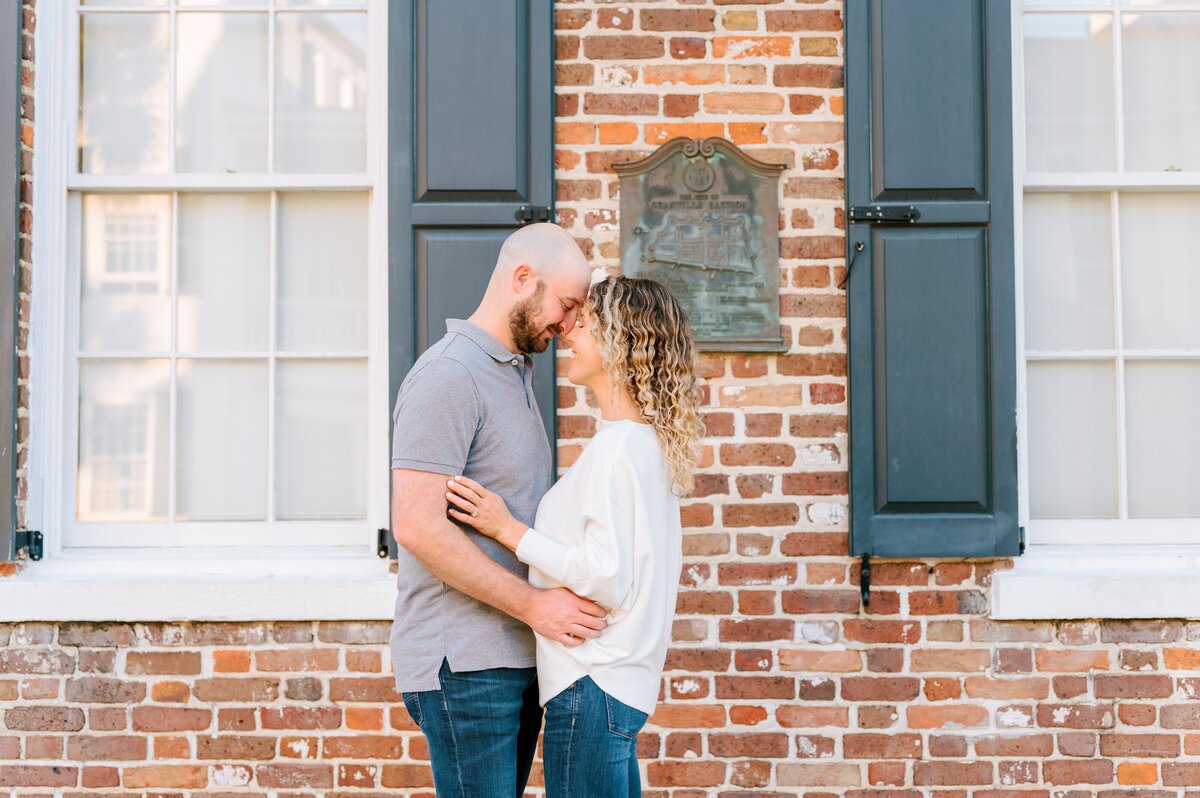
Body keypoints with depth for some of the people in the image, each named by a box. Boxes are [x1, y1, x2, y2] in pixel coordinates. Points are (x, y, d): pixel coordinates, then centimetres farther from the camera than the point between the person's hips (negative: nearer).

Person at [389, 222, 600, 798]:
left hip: (518, 657, 9)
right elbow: (418, 525, -21)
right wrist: (532, 604, -19)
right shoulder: (449, 374, -13)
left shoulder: (516, 372, 18)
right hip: (464, 663, -9)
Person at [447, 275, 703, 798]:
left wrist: (511, 531, -14)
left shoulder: (616, 446, -16)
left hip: (594, 683, -10)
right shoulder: (650, 442, 14)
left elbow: (609, 580, -20)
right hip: (622, 678, 10)